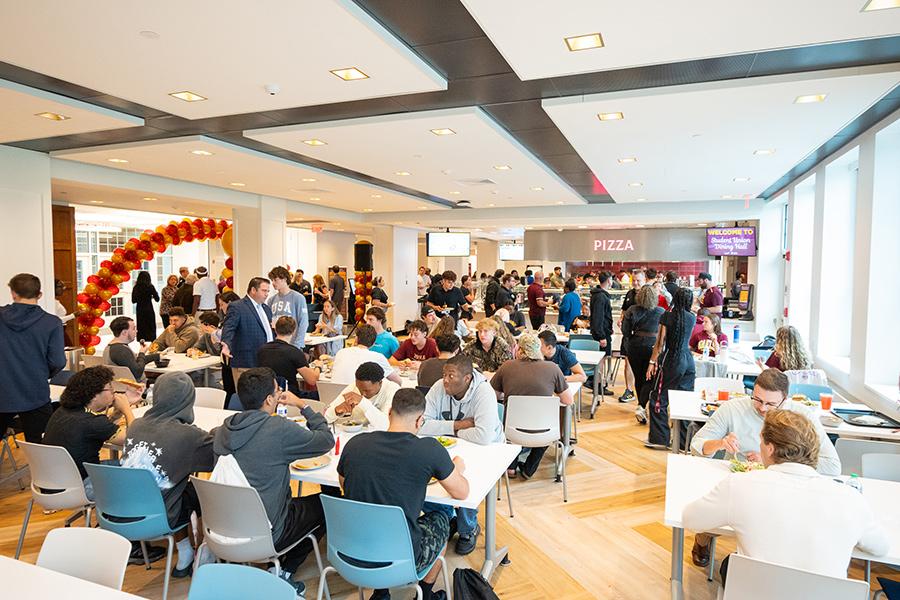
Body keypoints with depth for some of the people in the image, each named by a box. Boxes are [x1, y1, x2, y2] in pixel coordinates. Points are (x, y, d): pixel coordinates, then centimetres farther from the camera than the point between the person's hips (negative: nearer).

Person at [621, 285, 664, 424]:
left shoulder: (632, 311, -5)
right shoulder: (661, 312, -6)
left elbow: (625, 331, -5)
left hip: (635, 347, 2)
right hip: (653, 348, -2)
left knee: (639, 378, 15)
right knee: (649, 379, 2)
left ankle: (642, 407, 27)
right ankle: (641, 407, -15)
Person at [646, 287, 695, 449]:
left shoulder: (667, 316, -8)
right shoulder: (691, 318, 5)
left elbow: (660, 342, -9)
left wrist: (652, 362, -2)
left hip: (672, 361, -5)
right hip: (688, 361, 5)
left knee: (659, 399, 3)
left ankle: (658, 439, 4)